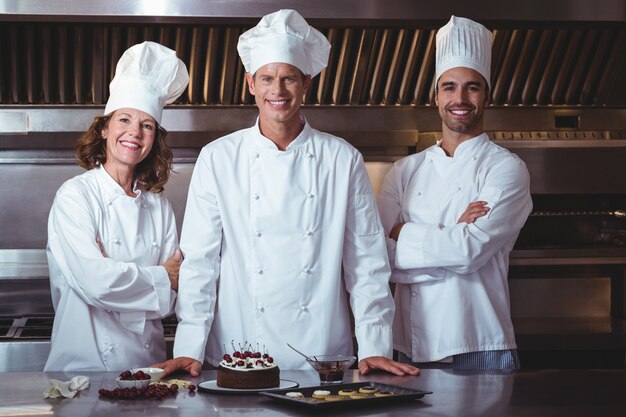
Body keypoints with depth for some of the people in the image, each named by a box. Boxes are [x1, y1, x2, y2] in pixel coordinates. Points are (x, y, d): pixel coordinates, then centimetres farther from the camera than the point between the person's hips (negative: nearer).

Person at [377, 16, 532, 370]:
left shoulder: (506, 168, -2)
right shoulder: (406, 171, 10)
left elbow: (472, 249, -16)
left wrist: (402, 233, -5)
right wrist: (450, 238, -12)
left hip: (480, 350, -3)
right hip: (412, 349, 3)